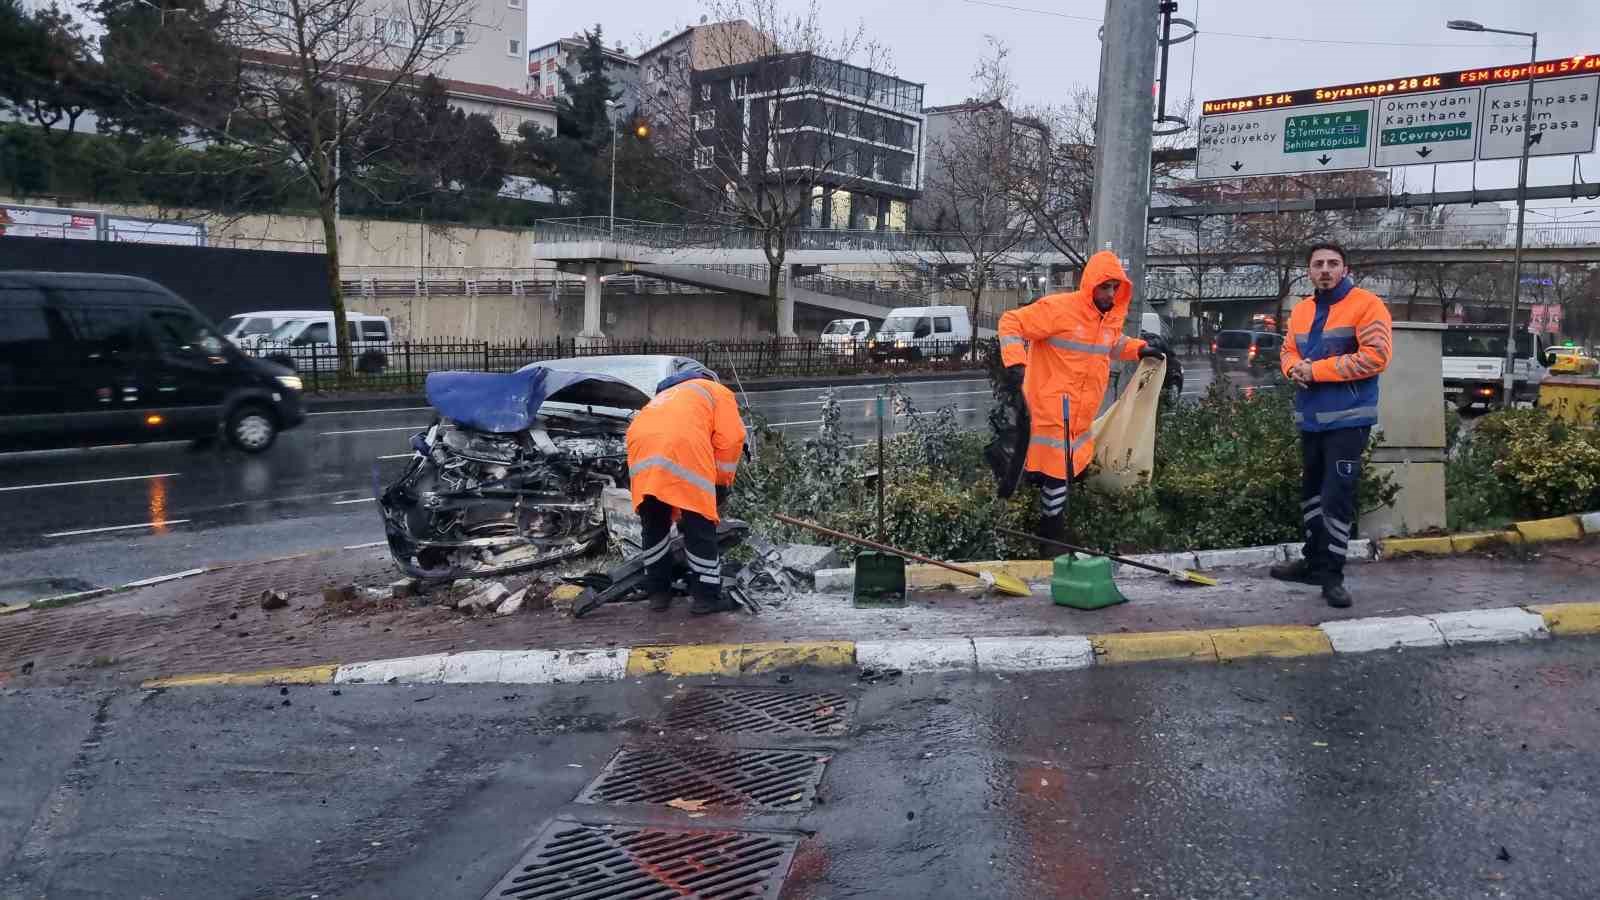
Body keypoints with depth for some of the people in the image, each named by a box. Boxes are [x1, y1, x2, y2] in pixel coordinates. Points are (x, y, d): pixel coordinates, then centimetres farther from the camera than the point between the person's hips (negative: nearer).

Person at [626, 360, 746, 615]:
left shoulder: (665, 396, 44)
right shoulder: (717, 391, 29)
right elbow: (730, 438, 10)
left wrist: (677, 513, 44)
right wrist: (721, 483, 21)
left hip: (640, 443, 5)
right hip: (684, 444, -5)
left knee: (653, 524, 20)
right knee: (700, 525, 6)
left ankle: (658, 591, 26)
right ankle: (706, 595, 11)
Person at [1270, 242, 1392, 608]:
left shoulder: (1366, 305, -8)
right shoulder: (1301, 310, 14)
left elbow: (1375, 356, -17)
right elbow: (1288, 351, 17)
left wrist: (1316, 370, -17)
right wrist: (1295, 368, -8)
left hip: (1348, 419, -7)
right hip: (1310, 419, 7)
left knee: (1336, 497, -10)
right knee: (1312, 493, 16)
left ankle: (1331, 575, -3)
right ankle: (1315, 561, 29)